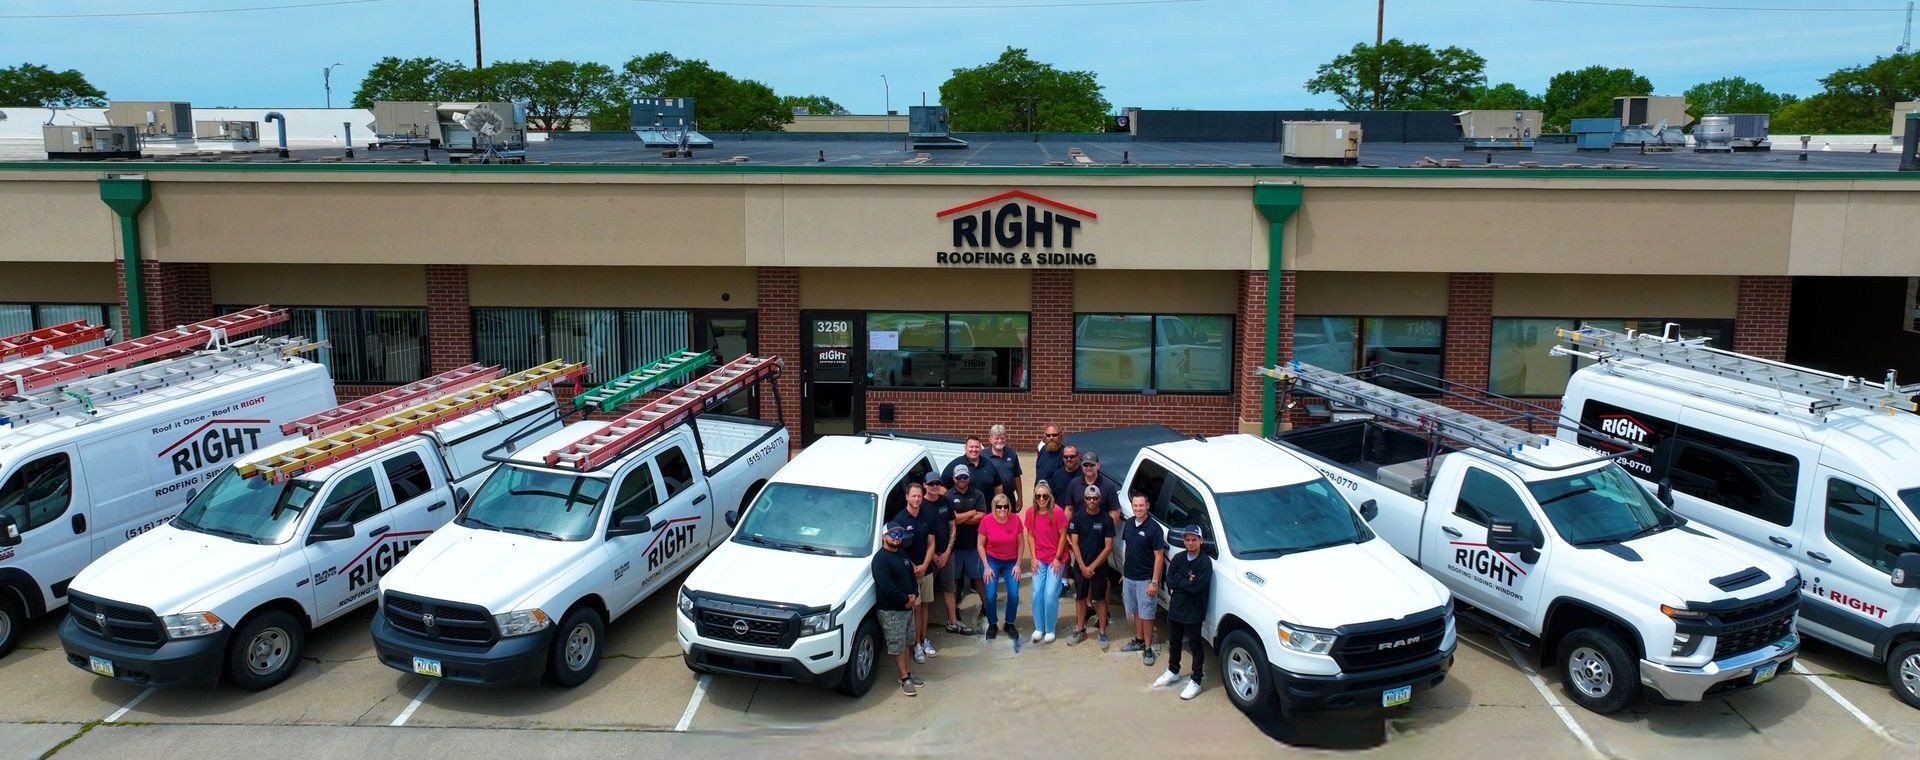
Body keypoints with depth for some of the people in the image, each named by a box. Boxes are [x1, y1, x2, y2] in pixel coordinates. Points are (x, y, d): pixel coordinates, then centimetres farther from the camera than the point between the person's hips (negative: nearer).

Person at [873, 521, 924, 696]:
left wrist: (914, 595, -3)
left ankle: (908, 673, 26)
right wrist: (905, 599, -19)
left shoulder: (902, 554, 12)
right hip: (891, 611, -8)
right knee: (897, 646, 0)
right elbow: (886, 585, -25)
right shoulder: (880, 559, -17)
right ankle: (905, 679, 6)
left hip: (907, 607, 8)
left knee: (904, 643, 17)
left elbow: (911, 575, 16)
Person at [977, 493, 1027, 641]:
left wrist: (1018, 564, -3)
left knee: (1014, 595, -8)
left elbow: (1021, 543, -1)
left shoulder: (1015, 520, -13)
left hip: (1011, 562, 1)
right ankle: (992, 624, 14)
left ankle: (1009, 624, 16)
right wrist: (986, 566, -9)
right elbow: (981, 545, -6)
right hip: (992, 561, -1)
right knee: (990, 595, -9)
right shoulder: (986, 521, -16)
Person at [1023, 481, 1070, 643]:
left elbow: (1063, 536, -11)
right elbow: (1030, 536, 3)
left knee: (1051, 594, -7)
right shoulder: (1031, 513, -6)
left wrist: (1057, 558, -10)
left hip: (1056, 559, -3)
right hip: (1039, 559, 3)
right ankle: (1039, 628, 14)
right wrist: (1034, 558, -2)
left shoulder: (1058, 512, -17)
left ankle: (1050, 629, 9)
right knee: (1037, 593, -1)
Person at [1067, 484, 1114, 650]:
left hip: (1099, 567, -2)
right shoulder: (1077, 517, -5)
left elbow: (1108, 547, -9)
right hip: (1080, 566, 2)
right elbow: (1074, 544, -4)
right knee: (1081, 598, 12)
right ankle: (1080, 630, 25)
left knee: (1100, 599, 7)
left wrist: (1092, 566, -12)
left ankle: (1102, 633, 17)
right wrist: (1083, 566, -11)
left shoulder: (1106, 519, -9)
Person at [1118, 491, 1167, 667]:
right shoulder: (1128, 524, 3)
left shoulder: (1153, 528, -16)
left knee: (1146, 615, 0)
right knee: (1135, 611, 18)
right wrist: (1124, 573, 15)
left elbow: (1159, 557, -14)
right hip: (1129, 577, 6)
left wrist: (1154, 582, -17)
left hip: (1145, 579, -6)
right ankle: (1138, 640, 32)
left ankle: (1148, 648, 9)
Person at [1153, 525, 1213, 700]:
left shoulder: (1205, 562, -16)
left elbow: (1196, 587, -24)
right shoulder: (1178, 558, 2)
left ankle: (1195, 682, 15)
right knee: (1174, 642, 21)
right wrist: (1186, 582, -15)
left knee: (1195, 646, 6)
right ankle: (1173, 671, 41)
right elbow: (1169, 581, -3)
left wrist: (1178, 581, -12)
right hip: (1175, 608, 6)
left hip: (1193, 612, -6)